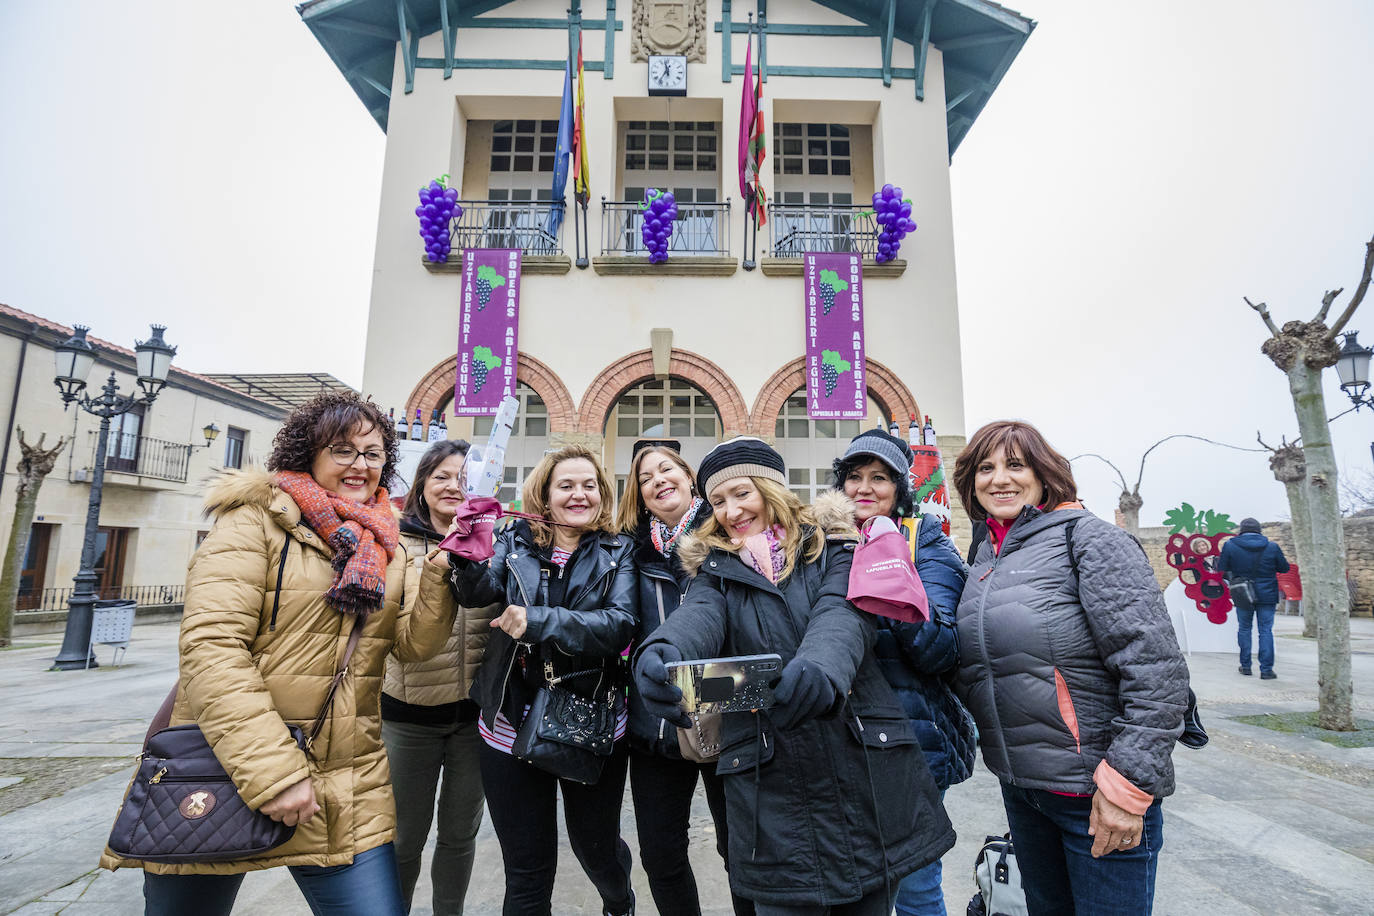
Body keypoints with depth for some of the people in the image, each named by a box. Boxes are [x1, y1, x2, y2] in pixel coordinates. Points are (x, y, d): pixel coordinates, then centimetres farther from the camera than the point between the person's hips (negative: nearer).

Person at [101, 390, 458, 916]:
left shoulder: (386, 546, 8)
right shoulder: (257, 519, -7)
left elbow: (414, 645, 4)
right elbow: (210, 644, -17)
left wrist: (441, 576, -13)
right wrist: (271, 770, -22)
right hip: (226, 773, -3)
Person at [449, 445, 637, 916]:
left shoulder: (619, 552, -2)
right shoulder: (515, 540, 2)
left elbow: (620, 625, -17)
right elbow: (480, 592, -15)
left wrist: (537, 621, -27)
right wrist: (470, 556, -36)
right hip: (513, 725, 0)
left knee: (597, 846, 22)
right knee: (527, 869, 12)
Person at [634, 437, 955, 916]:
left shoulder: (833, 548, 2)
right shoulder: (716, 570, 7)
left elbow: (843, 616, -18)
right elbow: (698, 617, -15)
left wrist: (820, 666, -41)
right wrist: (662, 652, -39)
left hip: (864, 776, 0)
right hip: (770, 787, 1)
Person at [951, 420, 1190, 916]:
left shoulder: (1088, 539, -14)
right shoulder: (985, 559, 7)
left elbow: (1157, 669, -19)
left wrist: (1127, 783, -20)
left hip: (1096, 794, -6)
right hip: (1018, 786, 7)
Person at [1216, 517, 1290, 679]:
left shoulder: (1230, 545, -8)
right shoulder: (1272, 547, -4)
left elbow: (1221, 568, -4)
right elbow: (1285, 568, 7)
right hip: (1267, 596, 0)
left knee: (1244, 629, 12)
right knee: (1266, 631, 6)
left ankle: (1245, 666, 17)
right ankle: (1266, 669, 5)